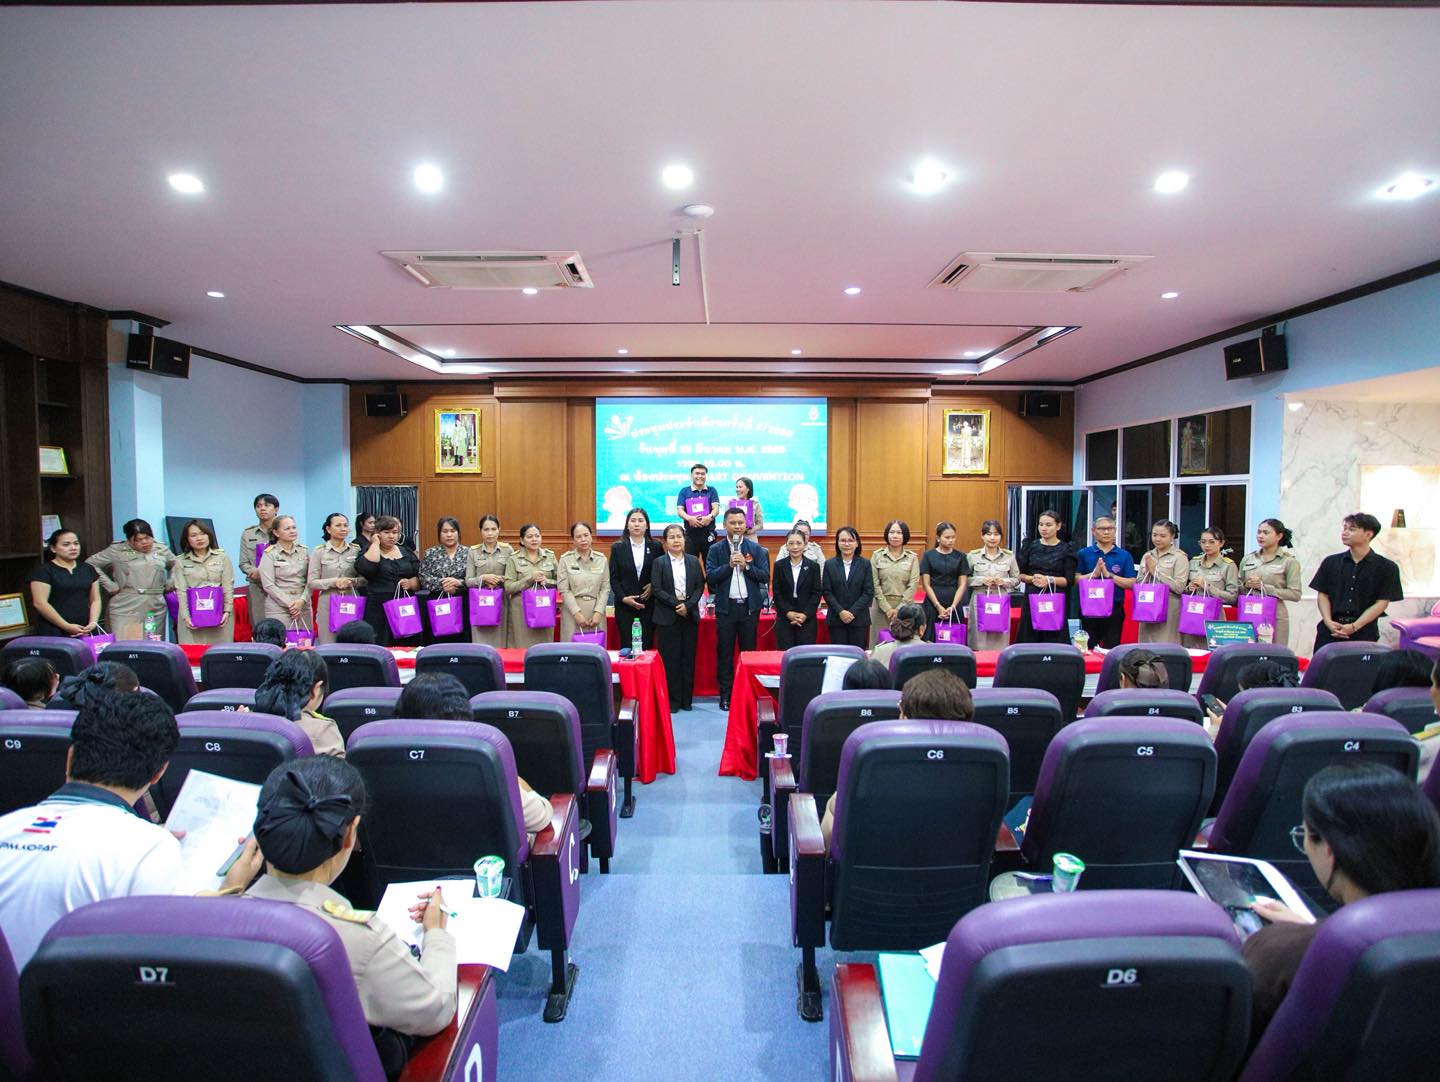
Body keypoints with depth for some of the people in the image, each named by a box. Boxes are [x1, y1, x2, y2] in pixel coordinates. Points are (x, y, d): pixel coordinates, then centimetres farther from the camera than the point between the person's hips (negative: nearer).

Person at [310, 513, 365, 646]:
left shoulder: (356, 549, 6)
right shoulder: (319, 551, 2)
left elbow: (365, 578, 7)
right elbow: (312, 582, 0)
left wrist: (351, 581, -12)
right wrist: (334, 582, -14)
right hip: (328, 605, -1)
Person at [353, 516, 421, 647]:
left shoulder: (407, 553, 15)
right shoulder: (368, 552, 5)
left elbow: (420, 578, 12)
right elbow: (365, 568, -18)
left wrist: (410, 583, -10)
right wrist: (375, 543, -8)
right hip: (378, 610, -3)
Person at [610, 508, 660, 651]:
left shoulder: (655, 547, 4)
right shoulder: (617, 548, 3)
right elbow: (613, 577, 2)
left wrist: (653, 586, -9)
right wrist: (623, 598, -10)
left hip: (649, 605, 0)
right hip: (625, 606, 0)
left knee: (647, 646, 0)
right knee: (626, 646, 1)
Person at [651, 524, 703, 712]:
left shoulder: (693, 561, 9)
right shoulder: (659, 562, 2)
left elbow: (700, 586, 4)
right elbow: (656, 589, -5)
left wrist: (688, 605, -11)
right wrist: (676, 604, -14)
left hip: (690, 615, 2)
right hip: (667, 617, -2)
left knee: (688, 658, 4)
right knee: (670, 659, -1)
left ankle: (686, 699, 13)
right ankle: (672, 700, 6)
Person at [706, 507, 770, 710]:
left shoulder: (756, 549, 4)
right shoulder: (716, 549, 2)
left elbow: (765, 577, -1)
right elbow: (710, 578, -6)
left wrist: (746, 565, -13)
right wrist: (729, 565, -16)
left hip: (749, 607, 1)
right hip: (726, 607, 0)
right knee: (725, 653, 5)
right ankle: (725, 695, 13)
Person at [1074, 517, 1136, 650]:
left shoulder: (1125, 556, 4)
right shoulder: (1083, 554, 4)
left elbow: (1131, 583, -3)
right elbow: (1076, 579, -2)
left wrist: (1109, 575, -13)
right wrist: (1094, 574, -16)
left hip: (1114, 609, 0)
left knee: (1111, 649, 3)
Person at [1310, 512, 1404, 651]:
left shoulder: (1386, 567, 2)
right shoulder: (1330, 562, 9)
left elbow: (1382, 602, -3)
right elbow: (1322, 594, 7)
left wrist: (1354, 627, -12)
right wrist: (1328, 622, -9)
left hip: (1364, 632, -2)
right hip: (1330, 630, 2)